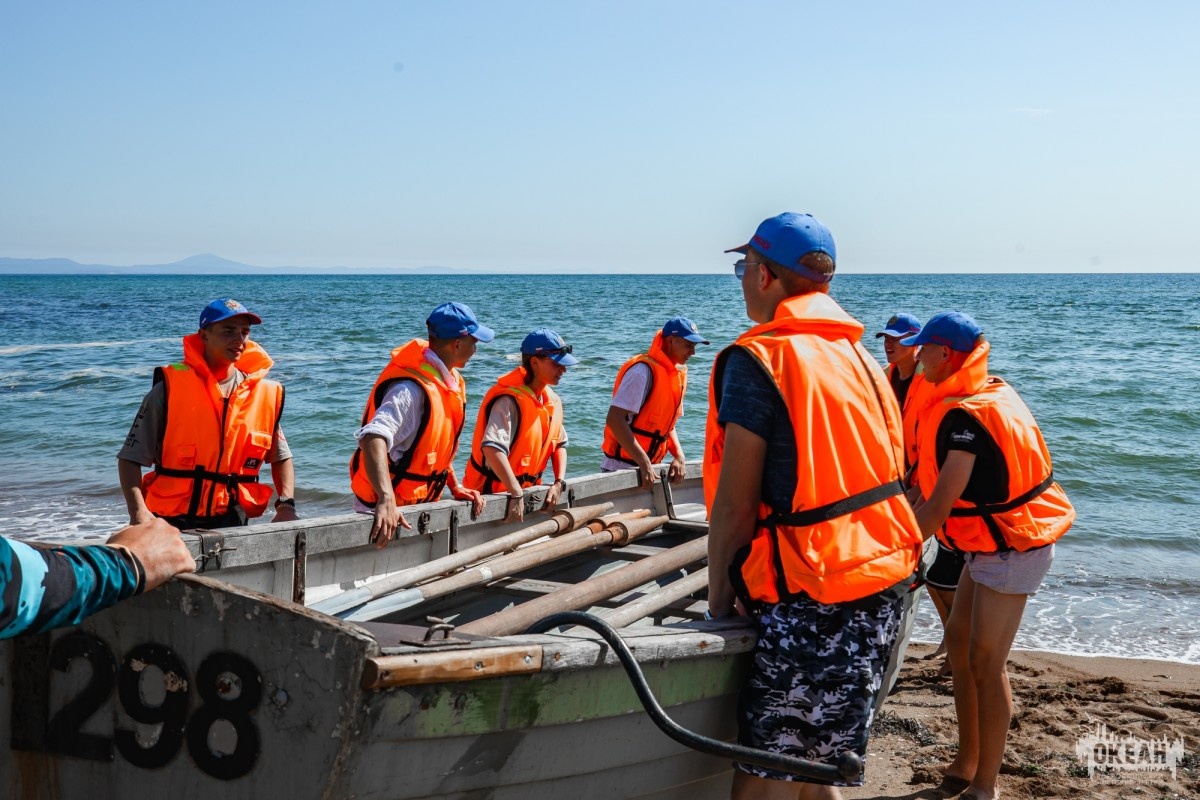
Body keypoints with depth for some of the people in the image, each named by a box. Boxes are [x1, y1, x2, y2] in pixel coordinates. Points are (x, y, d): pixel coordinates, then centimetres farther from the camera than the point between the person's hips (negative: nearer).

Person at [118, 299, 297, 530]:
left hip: (231, 522, 3)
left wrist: (286, 505, 2)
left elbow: (281, 457, 18)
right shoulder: (170, 388, -4)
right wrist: (139, 512, -19)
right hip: (172, 522, -2)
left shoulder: (265, 394, 5)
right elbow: (130, 458, -4)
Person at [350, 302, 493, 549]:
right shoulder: (412, 389, -23)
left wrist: (455, 486, 7)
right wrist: (387, 500, -47)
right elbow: (373, 438, -37)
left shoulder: (449, 380, 8)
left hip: (419, 504, 9)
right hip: (386, 510, -9)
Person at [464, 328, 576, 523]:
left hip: (526, 491, 8)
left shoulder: (553, 401, 5)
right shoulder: (510, 400, -22)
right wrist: (516, 494, -34)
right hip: (493, 493, -8)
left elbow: (560, 444, 14)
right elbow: (492, 448, -33)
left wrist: (559, 483, -1)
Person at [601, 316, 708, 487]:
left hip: (647, 467, 8)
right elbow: (615, 419, -22)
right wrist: (644, 463, -24)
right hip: (623, 467, -8)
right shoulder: (644, 370, -16)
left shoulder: (677, 374, 9)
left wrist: (679, 456, -1)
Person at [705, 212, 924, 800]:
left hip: (818, 605, -9)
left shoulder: (758, 360, -11)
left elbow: (735, 507, -12)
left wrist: (719, 601, 0)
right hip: (886, 581, 9)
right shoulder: (856, 354, 15)